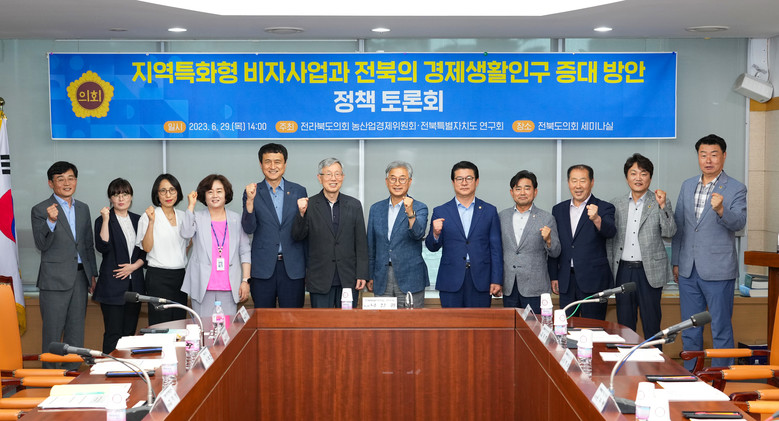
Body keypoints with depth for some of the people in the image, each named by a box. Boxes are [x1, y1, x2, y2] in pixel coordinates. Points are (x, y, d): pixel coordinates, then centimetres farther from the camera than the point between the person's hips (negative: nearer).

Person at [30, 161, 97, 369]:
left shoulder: (83, 208, 13)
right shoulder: (40, 210, -5)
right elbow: (42, 245, -13)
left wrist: (92, 274, 15)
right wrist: (51, 221, -29)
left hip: (80, 277, 6)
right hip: (55, 280, -5)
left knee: (76, 330, 10)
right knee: (52, 331, -1)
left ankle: (72, 371, 19)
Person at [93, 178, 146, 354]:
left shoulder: (138, 220, 12)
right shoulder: (102, 221, -1)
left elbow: (145, 250, 13)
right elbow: (102, 247, -17)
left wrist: (133, 266, -4)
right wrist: (106, 220, -20)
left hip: (134, 284, 5)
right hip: (112, 286, -4)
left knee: (130, 331, 7)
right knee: (113, 334, -6)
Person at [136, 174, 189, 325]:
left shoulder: (183, 216, 13)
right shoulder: (149, 215, -2)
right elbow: (146, 247, -11)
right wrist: (151, 222, -20)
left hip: (180, 276, 5)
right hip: (158, 277, -5)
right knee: (160, 325, -5)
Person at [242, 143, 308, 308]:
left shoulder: (299, 191, 7)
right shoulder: (253, 192, 5)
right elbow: (248, 228, -5)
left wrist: (308, 266, 8)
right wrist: (250, 200, -19)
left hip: (293, 268, 1)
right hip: (263, 268, 0)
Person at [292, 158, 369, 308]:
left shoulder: (354, 205, 6)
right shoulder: (309, 205, 1)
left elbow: (361, 243, 6)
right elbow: (297, 237, -4)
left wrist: (362, 274, 1)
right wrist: (302, 213, -19)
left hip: (349, 279, 2)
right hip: (320, 281, -1)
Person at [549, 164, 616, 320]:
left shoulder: (604, 208, -1)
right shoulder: (558, 210, 11)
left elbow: (610, 231, -21)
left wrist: (596, 219, -41)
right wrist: (553, 276, 9)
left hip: (594, 281, -4)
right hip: (566, 282, 4)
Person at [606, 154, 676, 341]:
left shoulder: (659, 202, 1)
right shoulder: (617, 203, 9)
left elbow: (669, 232, -9)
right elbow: (610, 239, 13)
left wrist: (662, 206, -20)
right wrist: (609, 269, 9)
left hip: (649, 271, -3)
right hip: (623, 270, 3)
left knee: (651, 324, 2)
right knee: (624, 324, 9)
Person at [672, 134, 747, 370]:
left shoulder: (735, 189, -5)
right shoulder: (688, 186, 10)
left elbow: (739, 223, -20)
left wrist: (720, 210, -39)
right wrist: (676, 261, 12)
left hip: (718, 271, -5)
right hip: (688, 271, 5)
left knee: (721, 330, 2)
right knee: (689, 330, 14)